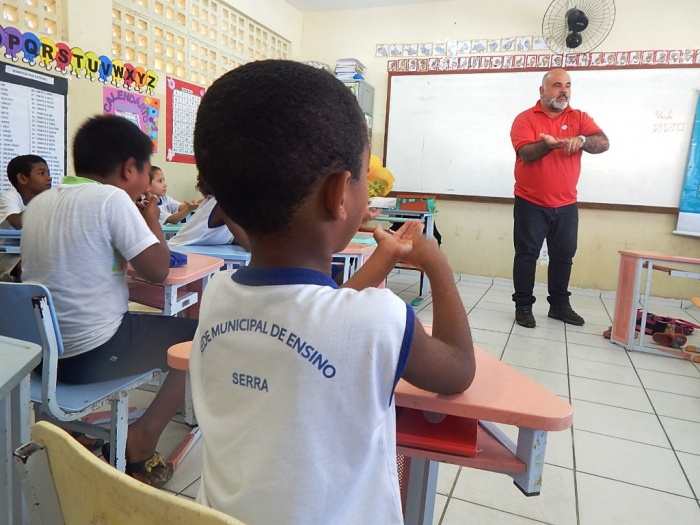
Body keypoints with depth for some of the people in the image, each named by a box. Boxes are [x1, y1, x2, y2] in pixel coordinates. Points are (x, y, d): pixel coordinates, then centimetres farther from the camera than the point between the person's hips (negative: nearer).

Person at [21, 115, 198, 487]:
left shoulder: (39, 202, 7)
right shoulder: (112, 198, -16)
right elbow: (157, 269, -15)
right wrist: (152, 222, 2)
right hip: (91, 354, -8)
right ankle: (141, 441, 8)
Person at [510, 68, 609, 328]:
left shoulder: (579, 118, 7)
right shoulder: (525, 119, -3)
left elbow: (603, 143, -6)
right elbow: (526, 152, -17)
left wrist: (582, 140, -27)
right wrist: (547, 144, -37)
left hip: (566, 205, 4)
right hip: (531, 204, -4)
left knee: (563, 256, 11)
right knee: (527, 254, 1)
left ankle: (559, 305, 25)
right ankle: (523, 306, 11)